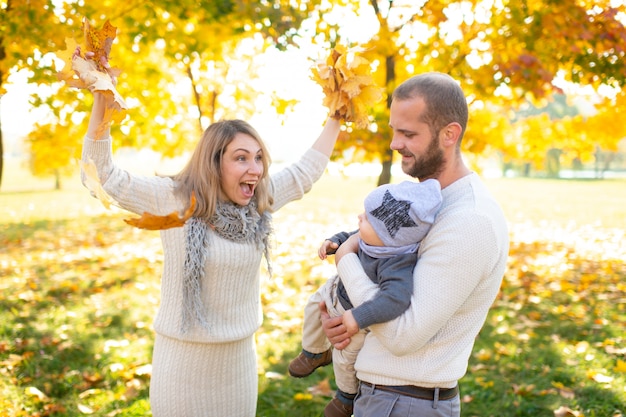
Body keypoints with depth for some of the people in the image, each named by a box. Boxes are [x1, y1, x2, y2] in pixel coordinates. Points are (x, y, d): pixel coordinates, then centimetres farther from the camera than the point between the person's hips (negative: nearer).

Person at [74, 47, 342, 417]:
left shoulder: (259, 202, 0)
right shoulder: (175, 200, -12)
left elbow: (306, 172, 13)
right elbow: (104, 175, -15)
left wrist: (337, 119, 15)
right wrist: (102, 102, -23)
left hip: (240, 358, 4)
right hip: (182, 357, -4)